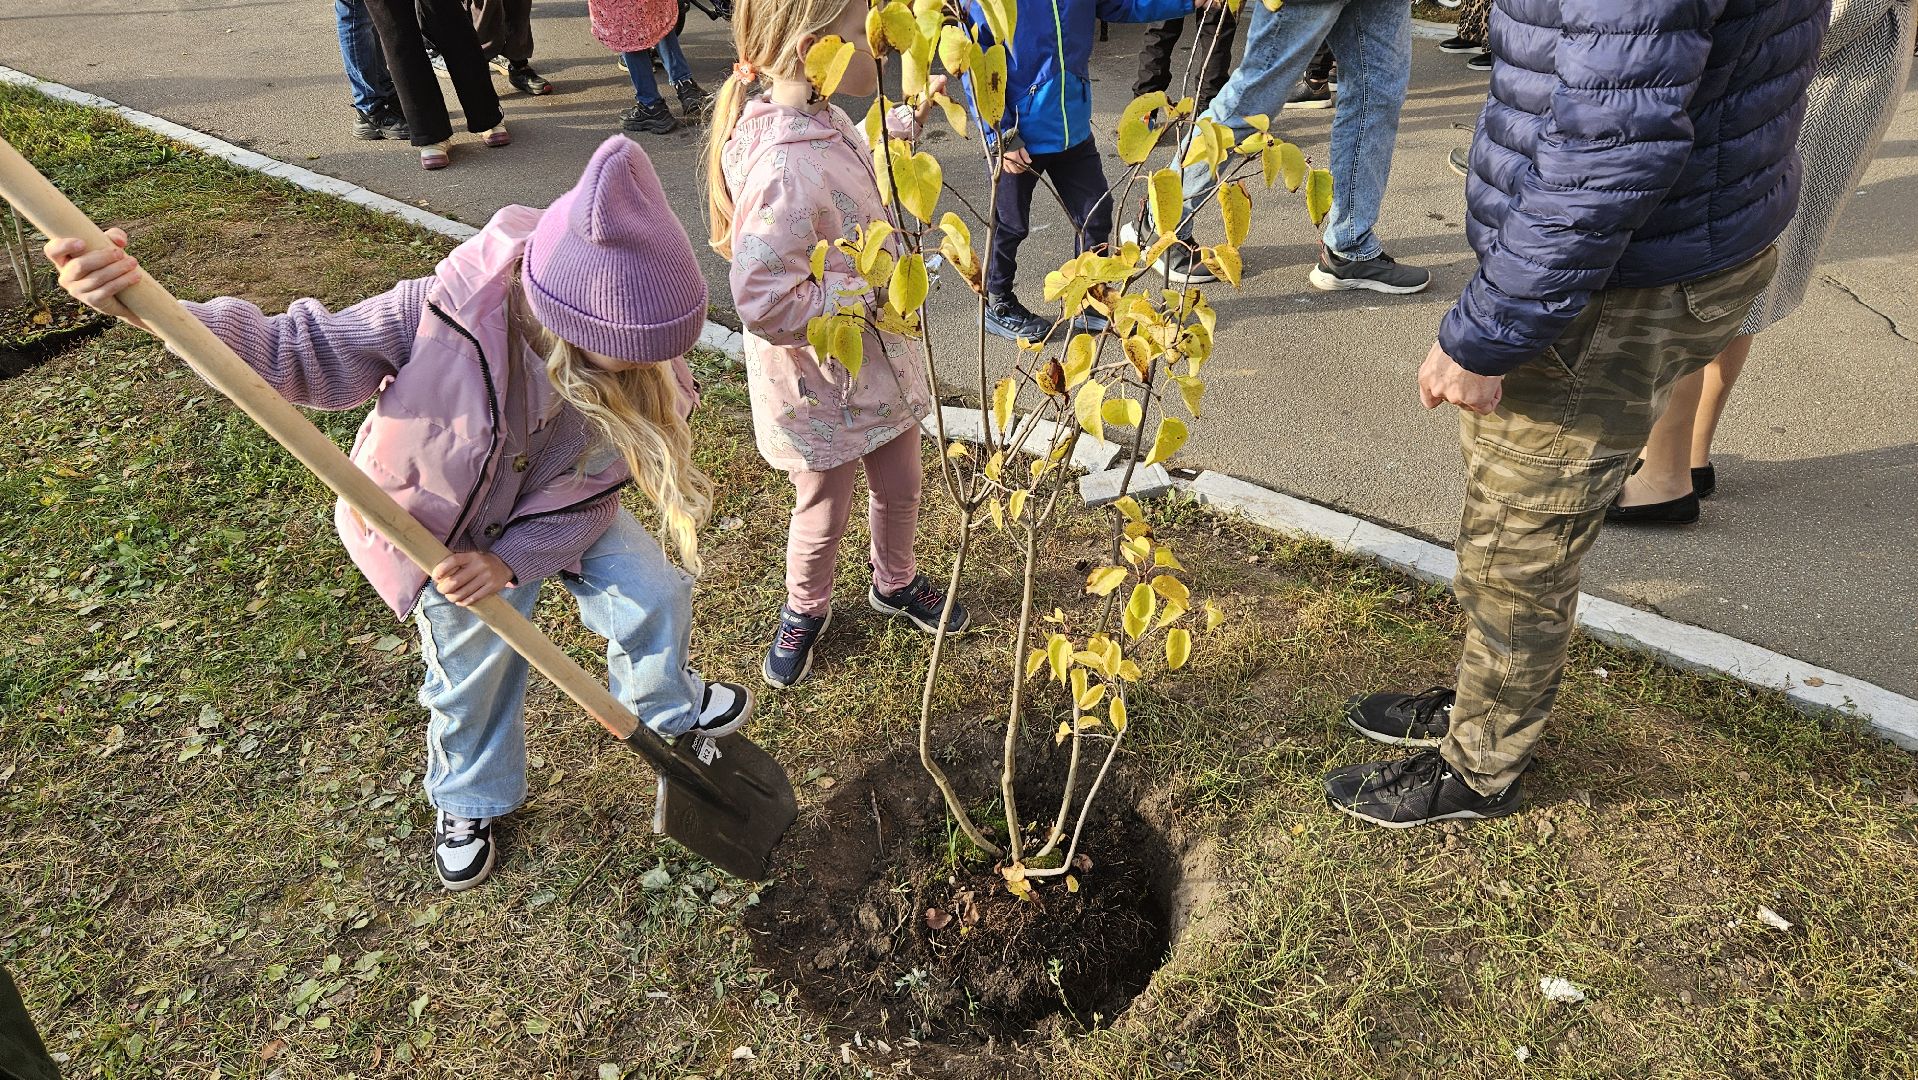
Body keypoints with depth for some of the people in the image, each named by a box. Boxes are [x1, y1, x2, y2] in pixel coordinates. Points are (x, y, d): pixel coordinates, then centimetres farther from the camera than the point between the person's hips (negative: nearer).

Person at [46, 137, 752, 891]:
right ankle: (471, 802, 45)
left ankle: (670, 709, 37)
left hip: (553, 520, 3)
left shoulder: (639, 376, -31)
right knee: (474, 665, 13)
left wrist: (512, 562, -31)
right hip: (444, 521, -2)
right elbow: (307, 354, -31)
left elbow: (584, 498, -19)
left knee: (654, 596, 0)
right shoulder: (453, 312, -39)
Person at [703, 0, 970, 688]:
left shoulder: (823, 121, -3)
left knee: (900, 487, 25)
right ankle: (804, 611, 45)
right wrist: (872, 288, -26)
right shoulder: (783, 171, -34)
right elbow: (764, 303, -35)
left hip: (878, 364, 8)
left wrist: (908, 121, 8)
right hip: (822, 386, -8)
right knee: (823, 515, 15)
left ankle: (894, 582, 53)